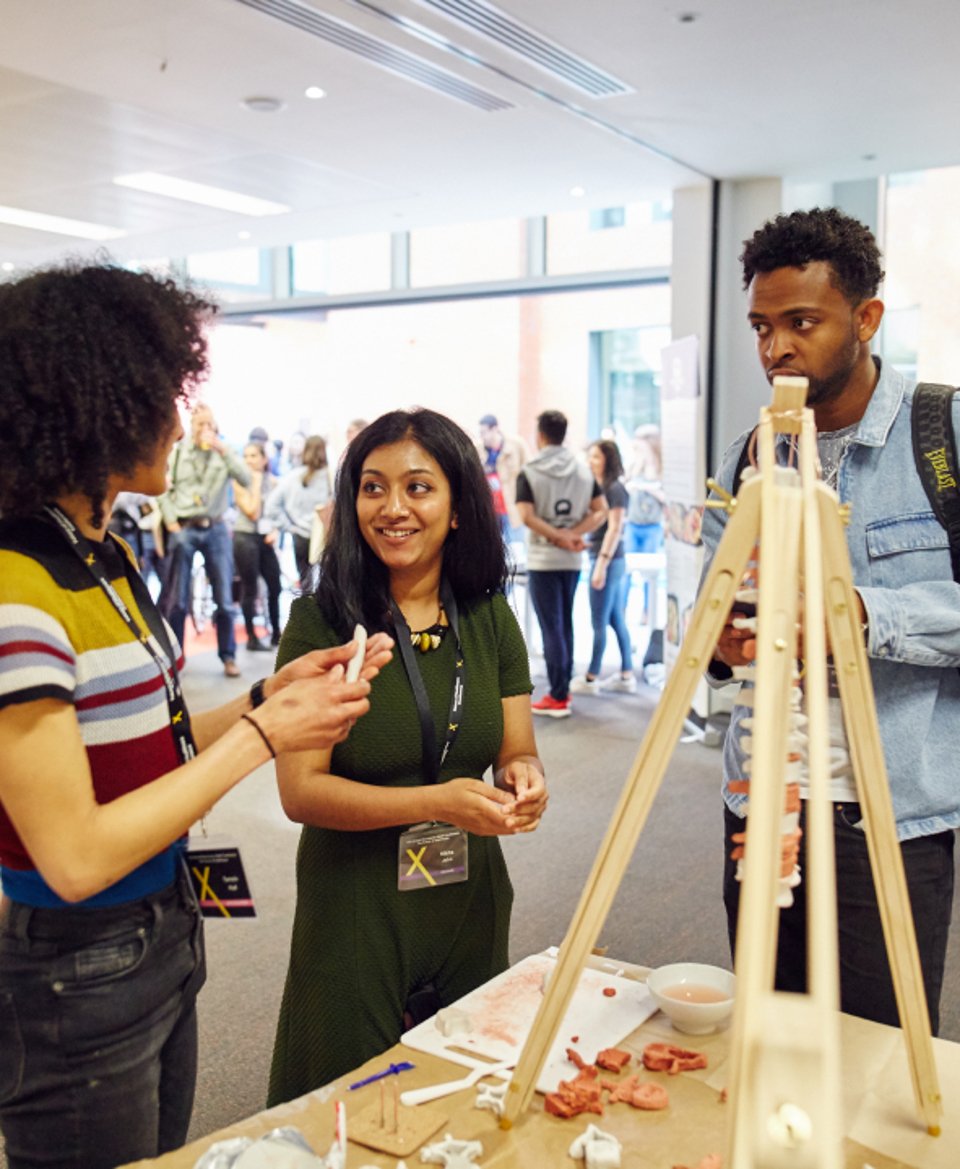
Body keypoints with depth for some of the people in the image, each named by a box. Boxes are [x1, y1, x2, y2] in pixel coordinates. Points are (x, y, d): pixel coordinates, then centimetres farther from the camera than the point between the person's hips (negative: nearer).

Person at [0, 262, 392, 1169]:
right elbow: (75, 855, -25)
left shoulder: (104, 558, 5)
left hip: (163, 939, 9)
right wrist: (262, 737, -20)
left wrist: (270, 698, -3)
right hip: (78, 979, -8)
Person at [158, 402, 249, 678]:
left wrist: (223, 449, -14)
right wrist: (172, 523, -6)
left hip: (216, 529, 1)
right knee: (176, 599, 3)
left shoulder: (224, 453, 6)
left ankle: (228, 656, 12)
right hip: (184, 529, -1)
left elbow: (245, 480, -8)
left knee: (224, 598, 2)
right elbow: (164, 490, 4)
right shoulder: (176, 452, 4)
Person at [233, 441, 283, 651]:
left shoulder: (271, 480, 6)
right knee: (249, 589, 0)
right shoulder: (240, 482, -6)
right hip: (245, 537, -4)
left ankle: (276, 633, 20)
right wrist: (256, 483, -13)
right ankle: (252, 637, 9)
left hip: (265, 538, 5)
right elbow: (253, 512, -16)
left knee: (275, 586, 5)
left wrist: (275, 531, -3)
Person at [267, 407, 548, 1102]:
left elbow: (518, 751, 4)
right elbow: (299, 790, -16)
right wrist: (435, 801, -26)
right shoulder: (321, 620, -14)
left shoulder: (489, 617, 0)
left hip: (470, 906, 4)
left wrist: (523, 778, -18)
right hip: (354, 910, -4)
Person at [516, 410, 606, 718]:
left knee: (551, 627, -2)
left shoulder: (529, 474, -8)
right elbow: (600, 511, 1)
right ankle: (564, 688, 23)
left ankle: (558, 698, -1)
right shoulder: (584, 472, 6)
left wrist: (559, 537, -13)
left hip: (542, 560, -5)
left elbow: (527, 516, -19)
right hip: (573, 561, 5)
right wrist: (573, 535, -8)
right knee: (565, 624, 16)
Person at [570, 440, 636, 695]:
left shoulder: (614, 488, -12)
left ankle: (591, 678, 6)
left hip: (608, 560, -9)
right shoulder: (601, 487, 14)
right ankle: (626, 676, 19)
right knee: (617, 621, 12)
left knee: (599, 622, -1)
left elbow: (614, 529, -17)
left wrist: (602, 563, -19)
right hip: (613, 562, 9)